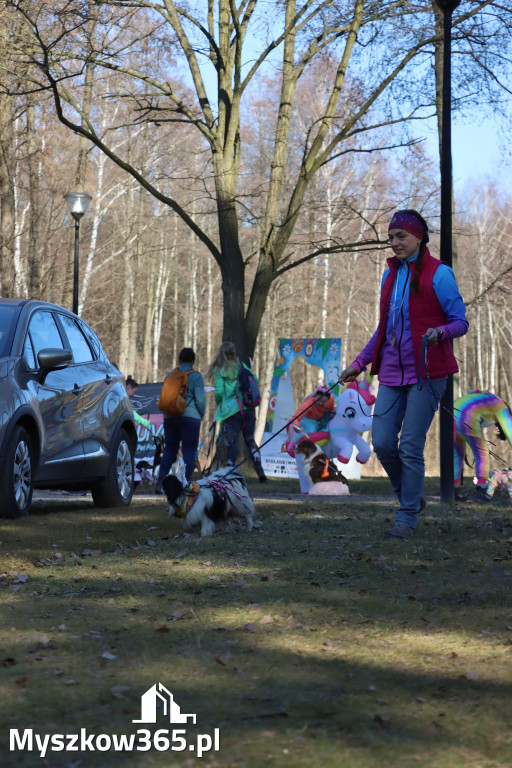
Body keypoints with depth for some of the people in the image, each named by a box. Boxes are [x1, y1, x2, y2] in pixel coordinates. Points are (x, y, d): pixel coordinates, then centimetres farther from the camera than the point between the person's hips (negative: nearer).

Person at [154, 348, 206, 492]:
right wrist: (201, 415, 8)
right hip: (190, 417, -5)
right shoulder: (196, 376, -5)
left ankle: (160, 483, 5)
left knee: (169, 450, 13)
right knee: (189, 452, 0)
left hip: (169, 417, 5)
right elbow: (200, 400, -9)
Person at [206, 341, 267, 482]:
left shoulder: (219, 370, -5)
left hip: (231, 411, -4)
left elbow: (219, 392, -11)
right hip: (248, 408, 4)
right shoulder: (241, 365, 9)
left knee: (231, 444, 0)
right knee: (250, 440, 13)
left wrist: (218, 403, 8)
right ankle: (260, 472, 9)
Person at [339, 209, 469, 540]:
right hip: (392, 372, 6)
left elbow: (461, 321, -5)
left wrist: (440, 332, -26)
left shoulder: (438, 273, -5)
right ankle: (411, 497, 22)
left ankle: (408, 518, 6)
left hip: (426, 372, -6)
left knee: (411, 447, -6)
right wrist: (359, 363, 20)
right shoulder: (391, 275, 15)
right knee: (382, 442, -1)